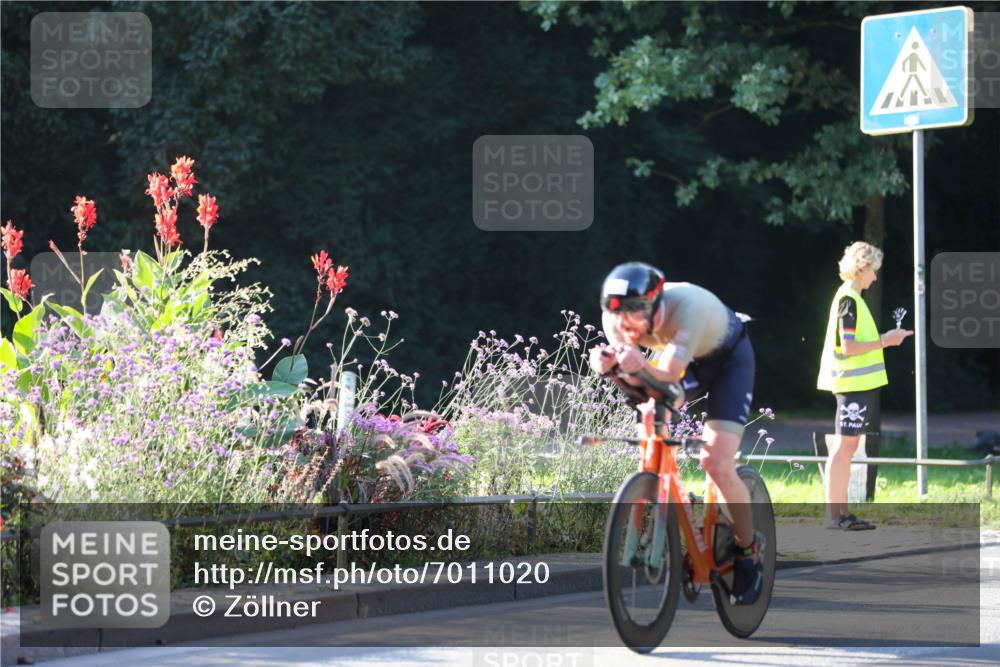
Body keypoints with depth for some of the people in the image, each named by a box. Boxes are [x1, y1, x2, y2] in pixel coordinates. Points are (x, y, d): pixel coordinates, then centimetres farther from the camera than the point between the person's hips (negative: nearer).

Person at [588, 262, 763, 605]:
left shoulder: (687, 306, -41)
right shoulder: (616, 316, -26)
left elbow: (668, 375, -47)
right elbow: (635, 378, -31)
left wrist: (641, 367, -68)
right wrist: (608, 365, -53)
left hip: (729, 358, -6)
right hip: (685, 360, 6)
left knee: (718, 466, -16)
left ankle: (750, 549, 6)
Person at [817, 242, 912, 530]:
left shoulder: (851, 298, 16)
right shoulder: (848, 300, -14)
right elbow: (847, 347, -20)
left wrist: (885, 338, 14)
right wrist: (884, 341, -15)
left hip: (856, 384, 10)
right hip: (853, 383, -10)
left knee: (847, 446, 10)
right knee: (844, 445, -9)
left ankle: (842, 512, 13)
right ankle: (833, 514, -8)